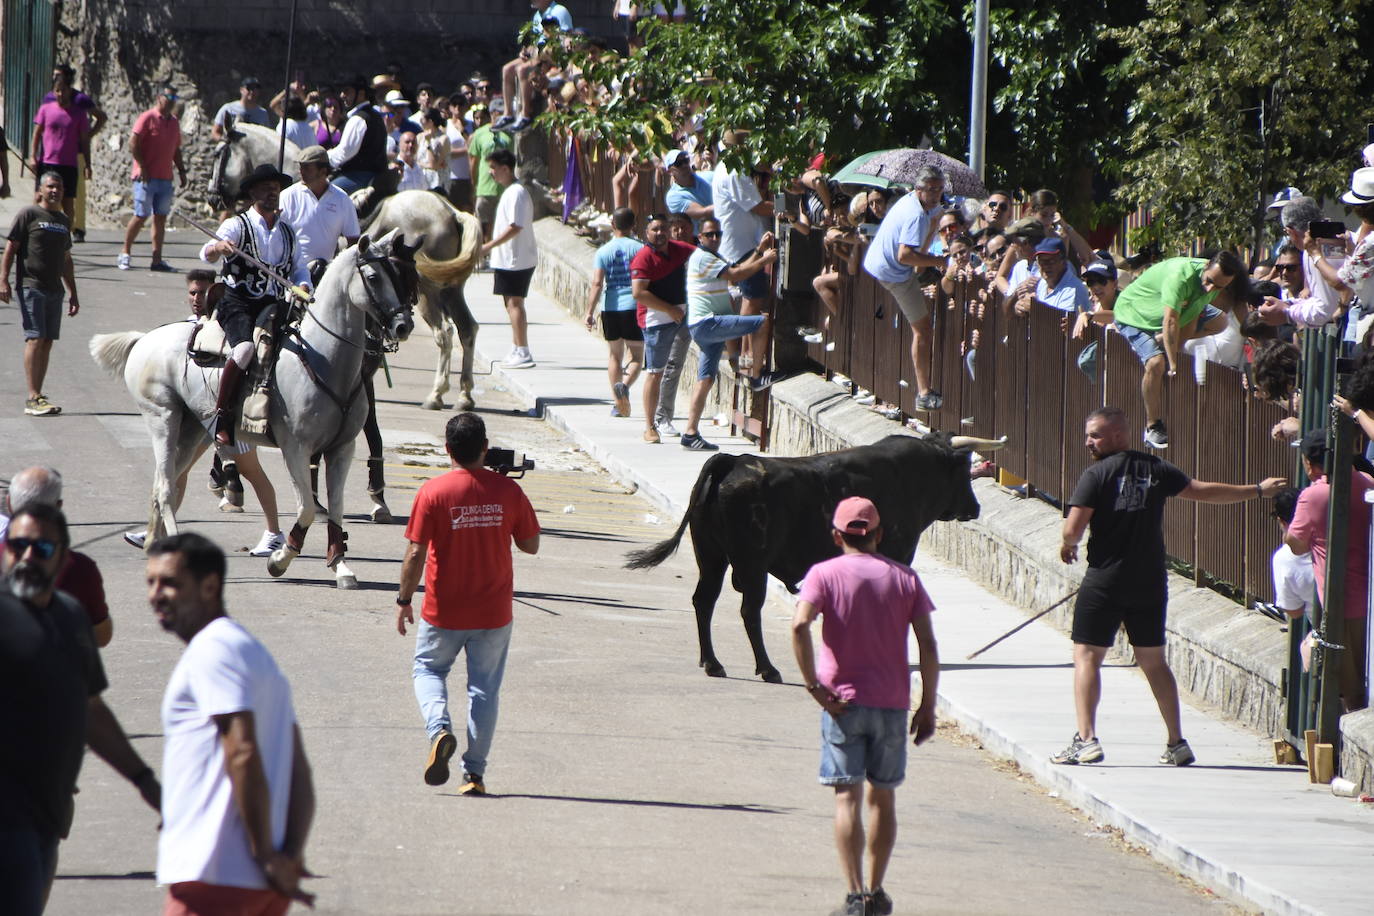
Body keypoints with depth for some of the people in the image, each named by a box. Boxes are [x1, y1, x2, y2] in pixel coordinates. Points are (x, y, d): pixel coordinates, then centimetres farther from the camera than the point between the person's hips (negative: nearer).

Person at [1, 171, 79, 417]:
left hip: (55, 290, 7)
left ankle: (38, 395, 10)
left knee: (47, 342, 6)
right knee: (35, 339, -12)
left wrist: (73, 293, 24)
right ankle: (33, 398, -14)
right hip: (31, 287, -7)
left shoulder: (64, 220, 17)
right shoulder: (28, 215, -3)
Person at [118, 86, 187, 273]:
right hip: (146, 178, -7)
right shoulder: (148, 118, -6)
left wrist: (181, 170, 14)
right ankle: (124, 254, 7)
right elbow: (133, 143, -12)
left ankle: (157, 260, 5)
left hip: (165, 178, 7)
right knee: (141, 216, -6)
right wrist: (142, 167, -15)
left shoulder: (174, 122, 16)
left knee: (161, 217, 4)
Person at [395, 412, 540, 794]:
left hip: (444, 612, -1)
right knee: (484, 688, 12)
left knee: (428, 669, 20)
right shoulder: (508, 491, -7)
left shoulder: (433, 492, -13)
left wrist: (404, 600, 0)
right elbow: (530, 545, 2)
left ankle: (439, 729, -7)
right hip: (494, 613, 2)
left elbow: (416, 553, -12)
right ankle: (474, 772, 10)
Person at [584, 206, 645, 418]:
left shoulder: (604, 251, 0)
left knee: (614, 356, 13)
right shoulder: (640, 249, -2)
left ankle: (618, 404, 11)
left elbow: (597, 283, -7)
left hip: (610, 308, 1)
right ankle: (625, 384, -24)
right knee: (636, 356, 5)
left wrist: (590, 312, -6)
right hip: (634, 306, -1)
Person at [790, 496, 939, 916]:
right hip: (892, 704, 2)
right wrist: (927, 707, 4)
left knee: (848, 798, -3)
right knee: (883, 798, 15)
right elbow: (928, 647, -1)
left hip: (843, 703, -2)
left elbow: (800, 626, -19)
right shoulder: (904, 578, 5)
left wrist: (815, 688, -14)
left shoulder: (825, 574, -2)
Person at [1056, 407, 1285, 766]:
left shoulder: (1096, 475, -9)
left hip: (1105, 581, -5)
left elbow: (1074, 528, -16)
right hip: (1150, 582, 5)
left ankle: (1086, 739, -11)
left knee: (1086, 656, 1)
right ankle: (1176, 742, 13)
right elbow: (1202, 491, 11)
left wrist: (1067, 544, 8)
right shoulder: (1156, 469, 5)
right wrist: (1257, 491, 23)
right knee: (1153, 660, 14)